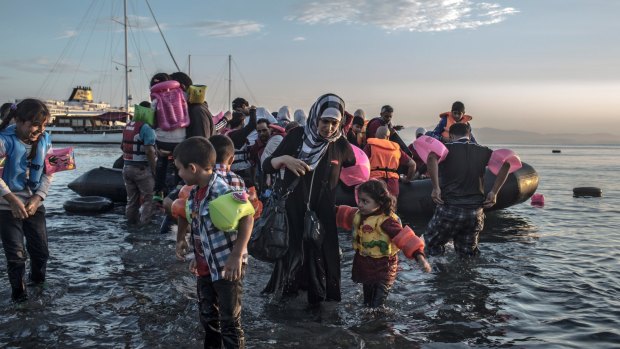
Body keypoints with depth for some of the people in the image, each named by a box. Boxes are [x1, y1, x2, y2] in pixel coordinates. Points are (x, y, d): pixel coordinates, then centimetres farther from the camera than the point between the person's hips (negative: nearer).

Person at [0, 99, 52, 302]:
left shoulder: (44, 140, -3)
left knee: (41, 250, 12)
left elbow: (48, 173, 1)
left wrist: (37, 197, -12)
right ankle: (18, 293, 21)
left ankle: (37, 282, 38)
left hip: (35, 205, 4)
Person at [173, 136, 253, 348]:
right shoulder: (195, 191, 2)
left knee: (230, 321, 5)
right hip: (206, 265, 8)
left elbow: (247, 219, -24)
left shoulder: (222, 191, -23)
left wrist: (237, 256, -25)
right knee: (208, 317, 23)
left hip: (227, 267, -8)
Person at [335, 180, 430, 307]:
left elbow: (404, 237, -33)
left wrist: (419, 256, -43)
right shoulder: (358, 215, -1)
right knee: (367, 302, 24)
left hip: (382, 271, -7)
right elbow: (343, 214, 21)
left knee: (376, 306, -1)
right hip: (364, 268, 7)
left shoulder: (387, 221, -26)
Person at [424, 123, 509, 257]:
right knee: (467, 251, 22)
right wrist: (494, 192, 0)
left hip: (450, 209, -4)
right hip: (475, 211, 4)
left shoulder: (447, 148, -3)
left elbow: (432, 156, -25)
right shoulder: (482, 151, 8)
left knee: (432, 245, 15)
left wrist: (436, 188, -19)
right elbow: (506, 162, -2)